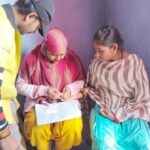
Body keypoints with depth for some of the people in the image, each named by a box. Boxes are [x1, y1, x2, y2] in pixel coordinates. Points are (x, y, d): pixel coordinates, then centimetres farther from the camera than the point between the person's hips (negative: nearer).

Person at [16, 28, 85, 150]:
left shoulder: (72, 58, -6)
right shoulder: (32, 59, -12)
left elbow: (81, 81, 5)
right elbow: (21, 86, -6)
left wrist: (71, 89, -16)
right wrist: (44, 90, -18)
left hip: (66, 102, 1)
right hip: (39, 103, -1)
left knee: (72, 127, -26)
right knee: (38, 129, -29)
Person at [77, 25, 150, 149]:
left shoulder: (134, 62, -12)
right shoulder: (97, 61, -1)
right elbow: (91, 86, 15)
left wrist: (118, 115, -13)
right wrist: (84, 92, -7)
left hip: (130, 113, -1)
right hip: (103, 111, 2)